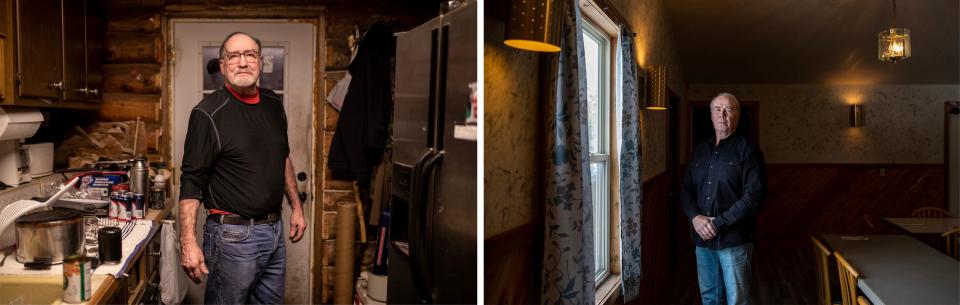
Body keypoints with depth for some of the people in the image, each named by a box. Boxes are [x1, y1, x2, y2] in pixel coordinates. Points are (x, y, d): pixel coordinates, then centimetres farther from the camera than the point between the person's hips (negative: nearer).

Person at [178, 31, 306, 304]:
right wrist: (188, 243, -19)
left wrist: (296, 206, 18)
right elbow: (191, 182, -14)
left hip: (275, 229, 6)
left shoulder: (273, 104, 7)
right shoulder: (209, 113, -12)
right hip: (233, 234, -6)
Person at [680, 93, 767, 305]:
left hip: (734, 239, -5)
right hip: (702, 239, 5)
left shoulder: (747, 151, -5)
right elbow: (686, 191, 12)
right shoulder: (699, 152, 13)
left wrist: (718, 223, -16)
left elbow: (754, 196, -14)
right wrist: (695, 218, -8)